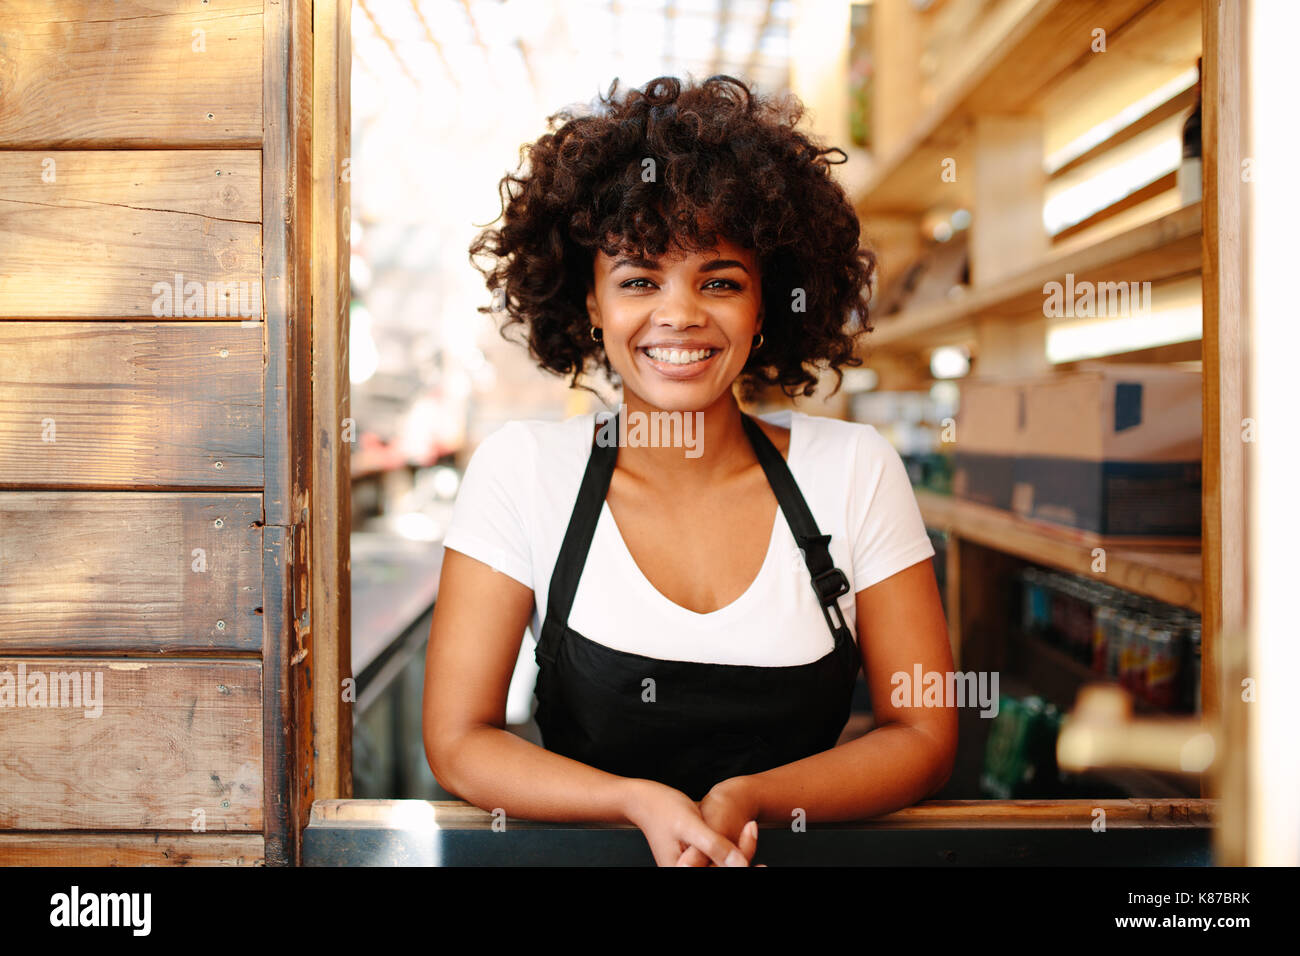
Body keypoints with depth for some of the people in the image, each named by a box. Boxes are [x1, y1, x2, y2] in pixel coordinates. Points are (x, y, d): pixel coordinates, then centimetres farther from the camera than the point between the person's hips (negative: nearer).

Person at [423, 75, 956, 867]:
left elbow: (925, 738, 0)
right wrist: (641, 803, -18)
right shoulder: (521, 468, -3)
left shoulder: (855, 469, -1)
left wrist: (746, 801, -15)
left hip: (805, 857, 1)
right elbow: (459, 742, -3)